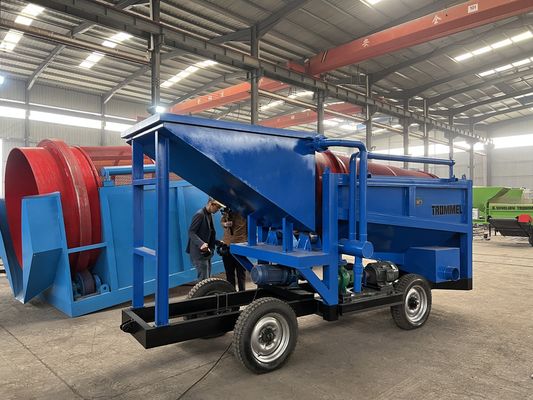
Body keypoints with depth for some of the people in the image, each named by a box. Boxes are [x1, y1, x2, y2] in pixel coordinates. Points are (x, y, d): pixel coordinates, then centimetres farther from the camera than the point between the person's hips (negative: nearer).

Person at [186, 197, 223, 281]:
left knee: (207, 279, 13)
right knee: (203, 279, -10)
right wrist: (201, 244, -34)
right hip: (198, 252, -9)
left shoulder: (210, 215, 12)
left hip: (206, 252, 10)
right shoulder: (199, 214, -16)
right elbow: (191, 232, -20)